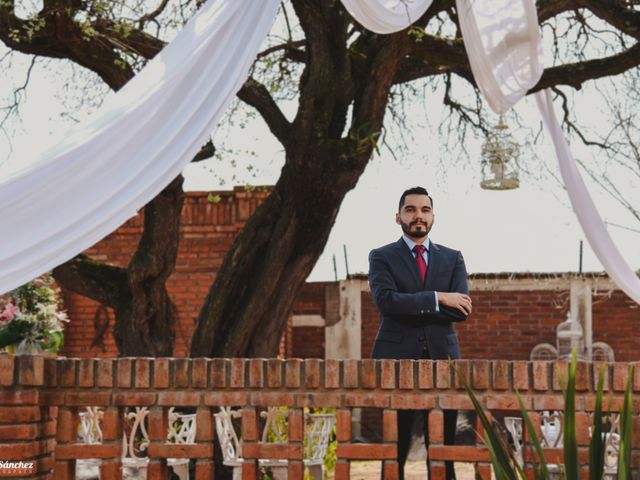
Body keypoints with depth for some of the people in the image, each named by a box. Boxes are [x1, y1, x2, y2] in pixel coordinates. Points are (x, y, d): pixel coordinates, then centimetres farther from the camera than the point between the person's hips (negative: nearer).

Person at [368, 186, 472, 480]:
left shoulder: (453, 259, 14)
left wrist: (410, 306, -7)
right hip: (397, 359, -2)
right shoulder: (381, 257, 7)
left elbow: (461, 309, -1)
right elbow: (386, 301, -12)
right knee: (394, 449, -1)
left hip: (442, 358, 2)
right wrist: (437, 298, -13)